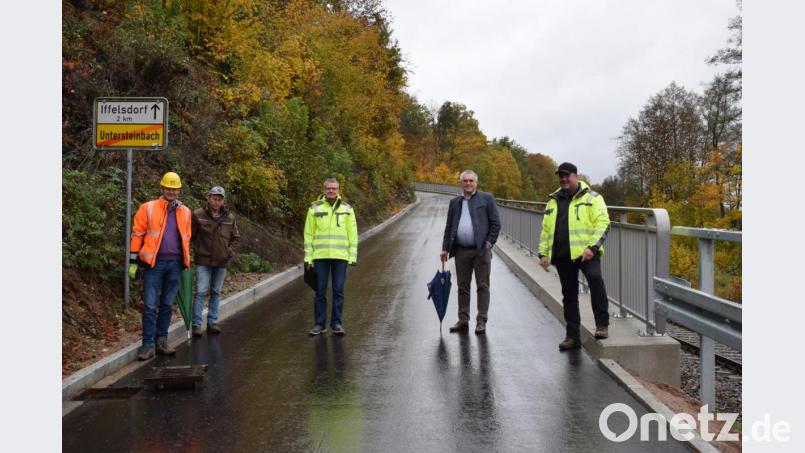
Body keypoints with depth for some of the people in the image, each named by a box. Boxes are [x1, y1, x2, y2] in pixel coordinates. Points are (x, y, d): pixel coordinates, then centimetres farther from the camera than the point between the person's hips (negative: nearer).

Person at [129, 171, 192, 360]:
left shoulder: (185, 212, 12)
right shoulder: (148, 208, 1)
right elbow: (137, 235, 1)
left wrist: (186, 262, 20)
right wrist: (133, 262, -3)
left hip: (175, 264, 4)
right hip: (154, 263, -3)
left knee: (167, 305, 10)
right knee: (150, 306, -3)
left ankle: (161, 342, 18)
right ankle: (148, 345, 2)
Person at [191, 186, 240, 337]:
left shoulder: (230, 218, 5)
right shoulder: (198, 215, -6)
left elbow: (235, 237, 17)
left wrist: (230, 250, 5)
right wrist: (196, 250, -5)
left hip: (221, 262, 4)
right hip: (203, 261, -4)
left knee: (216, 293, 11)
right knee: (201, 292, -7)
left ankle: (212, 321, 21)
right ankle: (196, 324, -3)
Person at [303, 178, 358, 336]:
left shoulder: (347, 209, 6)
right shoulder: (315, 208, 4)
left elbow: (353, 234, 5)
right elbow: (308, 234, 5)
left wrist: (353, 256, -1)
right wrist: (308, 257, 0)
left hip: (340, 256, 0)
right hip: (320, 256, 0)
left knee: (338, 290, 2)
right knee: (320, 291, 4)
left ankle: (336, 323, 10)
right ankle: (319, 324, 11)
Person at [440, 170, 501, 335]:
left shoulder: (487, 199, 2)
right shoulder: (455, 202, 13)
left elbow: (496, 223, -1)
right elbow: (448, 227, 15)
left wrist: (489, 243, -9)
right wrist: (445, 248, 8)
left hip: (481, 250, -4)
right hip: (461, 251, 4)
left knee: (482, 286, 0)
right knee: (462, 287, 9)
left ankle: (481, 321, 5)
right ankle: (463, 320, 17)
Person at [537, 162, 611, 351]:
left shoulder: (591, 198, 2)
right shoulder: (553, 201, 19)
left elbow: (602, 223, -8)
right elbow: (546, 229, 21)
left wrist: (592, 247, -19)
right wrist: (543, 253, 12)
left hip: (585, 252, -5)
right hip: (562, 255, 6)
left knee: (595, 278, -31)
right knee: (569, 295, 9)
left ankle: (602, 324, -20)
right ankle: (572, 336, 17)